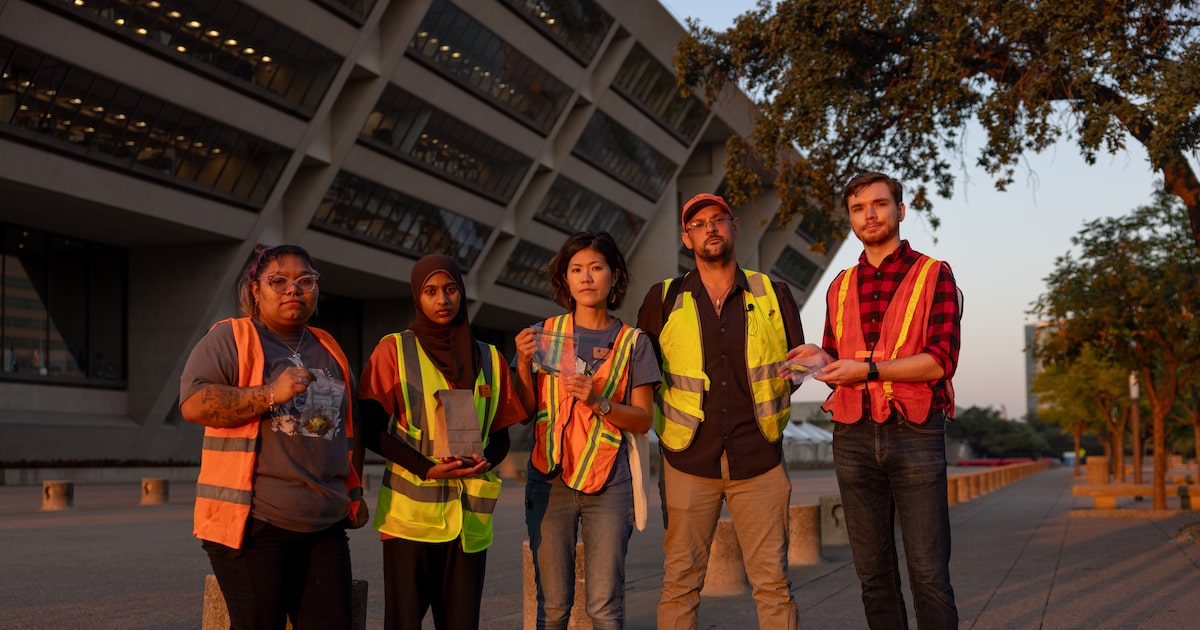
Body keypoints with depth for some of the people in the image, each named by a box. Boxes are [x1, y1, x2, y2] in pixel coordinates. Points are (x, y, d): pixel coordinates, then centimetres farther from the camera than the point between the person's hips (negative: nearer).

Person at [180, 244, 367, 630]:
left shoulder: (329, 351, 18)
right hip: (253, 524, -5)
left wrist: (354, 491, 22)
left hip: (325, 527, 6)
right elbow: (193, 404, -14)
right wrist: (270, 394, -21)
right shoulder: (229, 339, 0)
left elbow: (351, 423, 28)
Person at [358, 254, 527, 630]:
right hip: (411, 514, -3)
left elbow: (500, 435, 14)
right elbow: (372, 430, -3)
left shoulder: (489, 359, 12)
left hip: (470, 515, 3)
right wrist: (427, 468, -16)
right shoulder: (394, 350, 2)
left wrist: (487, 460, -9)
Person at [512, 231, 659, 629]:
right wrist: (523, 363, -9)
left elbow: (644, 419, 1)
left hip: (609, 484, -1)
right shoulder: (544, 336, 7)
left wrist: (598, 403, -15)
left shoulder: (632, 343, 4)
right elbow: (526, 412, 7)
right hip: (549, 481, 1)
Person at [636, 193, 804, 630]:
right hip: (689, 459, 0)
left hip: (758, 459, 1)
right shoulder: (665, 299, 4)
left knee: (773, 581, 1)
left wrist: (764, 409, 10)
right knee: (680, 581, 0)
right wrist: (676, 413, 9)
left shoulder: (772, 294, 6)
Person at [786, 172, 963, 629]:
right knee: (874, 574, 7)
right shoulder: (840, 287, 17)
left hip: (915, 434, -4)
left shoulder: (933, 275, 3)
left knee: (929, 574, -6)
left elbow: (940, 362, -8)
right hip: (853, 436, 4)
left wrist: (868, 369, -17)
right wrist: (820, 359, 1)